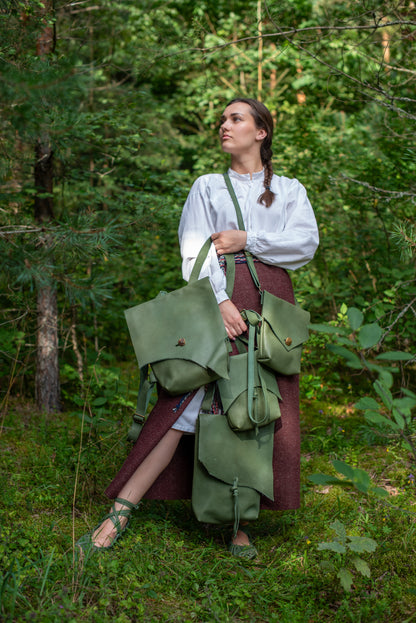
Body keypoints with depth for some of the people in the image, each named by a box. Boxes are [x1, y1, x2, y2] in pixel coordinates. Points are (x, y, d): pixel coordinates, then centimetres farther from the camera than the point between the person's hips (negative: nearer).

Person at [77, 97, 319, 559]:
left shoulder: (290, 190, 19)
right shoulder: (207, 187, 16)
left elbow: (306, 243, 2)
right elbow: (196, 251, 1)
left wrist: (247, 239, -7)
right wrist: (219, 301, -15)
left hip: (272, 302, 2)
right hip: (219, 299, -2)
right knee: (186, 399, -13)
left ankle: (239, 524, 5)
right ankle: (120, 511, -12)